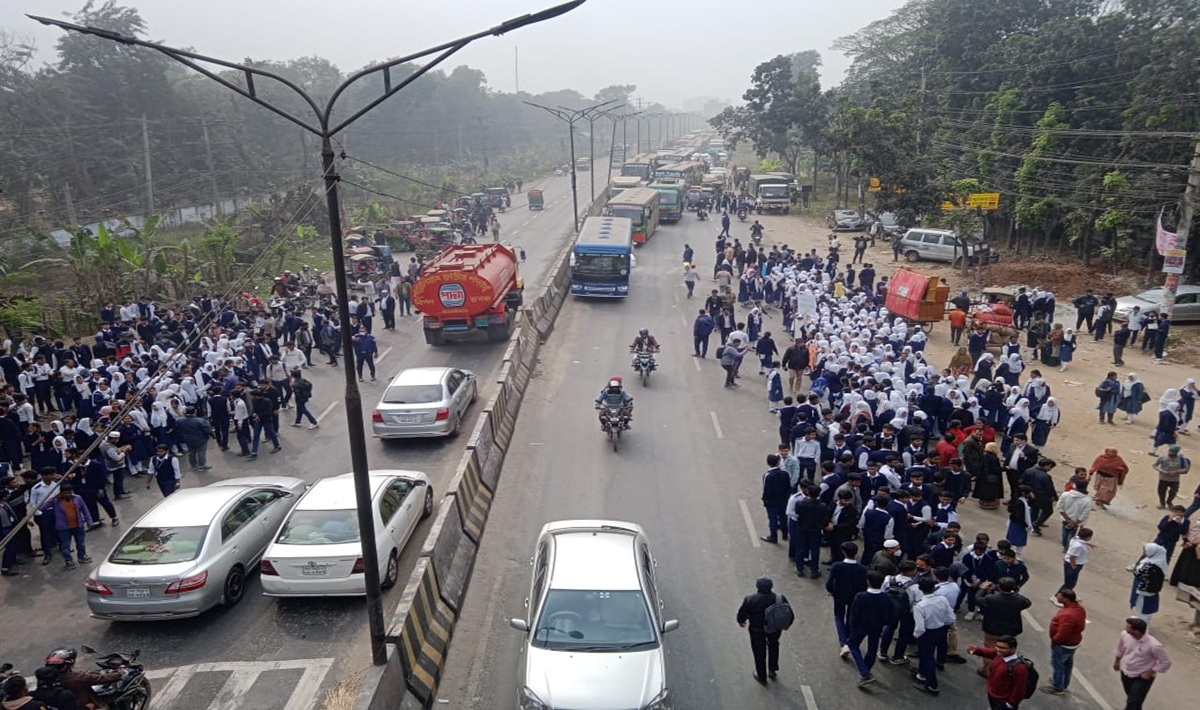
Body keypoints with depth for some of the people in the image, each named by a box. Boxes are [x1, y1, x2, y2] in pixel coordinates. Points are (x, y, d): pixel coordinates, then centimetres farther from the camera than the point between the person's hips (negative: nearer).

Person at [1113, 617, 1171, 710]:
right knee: (1132, 701, 26)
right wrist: (1117, 661, 19)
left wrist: (1150, 672, -17)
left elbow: (1166, 663, -17)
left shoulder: (1153, 645, -33)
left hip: (1142, 678, -5)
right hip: (1125, 673, 5)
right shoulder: (1125, 635, -18)